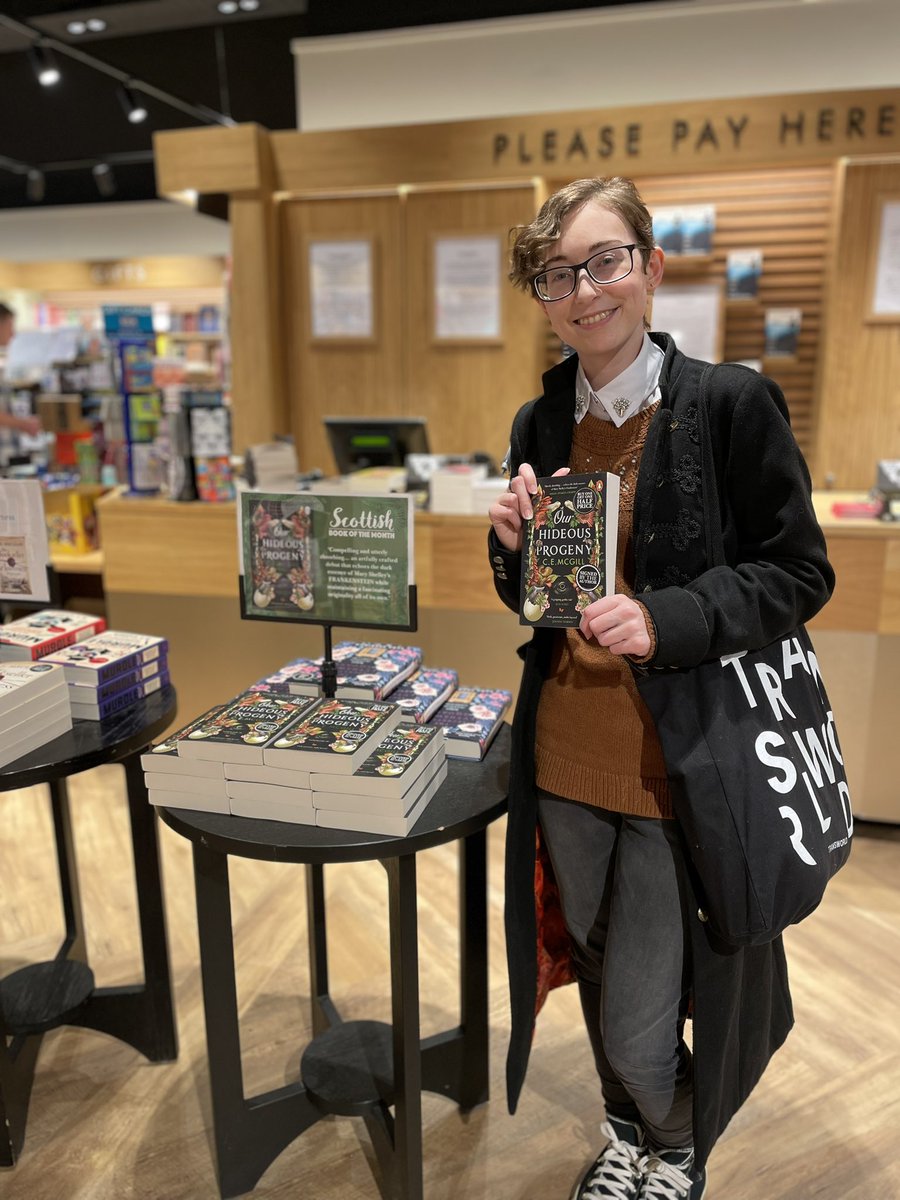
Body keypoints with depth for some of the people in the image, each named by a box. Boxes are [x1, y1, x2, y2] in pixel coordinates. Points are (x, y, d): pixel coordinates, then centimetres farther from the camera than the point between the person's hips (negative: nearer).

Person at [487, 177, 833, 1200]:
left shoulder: (731, 402, -10)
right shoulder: (540, 424, 5)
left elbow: (799, 573, -9)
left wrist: (667, 618, -23)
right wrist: (514, 547, -10)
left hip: (683, 762, -5)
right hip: (565, 758, 5)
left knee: (642, 1027, 4)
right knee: (599, 973, 23)